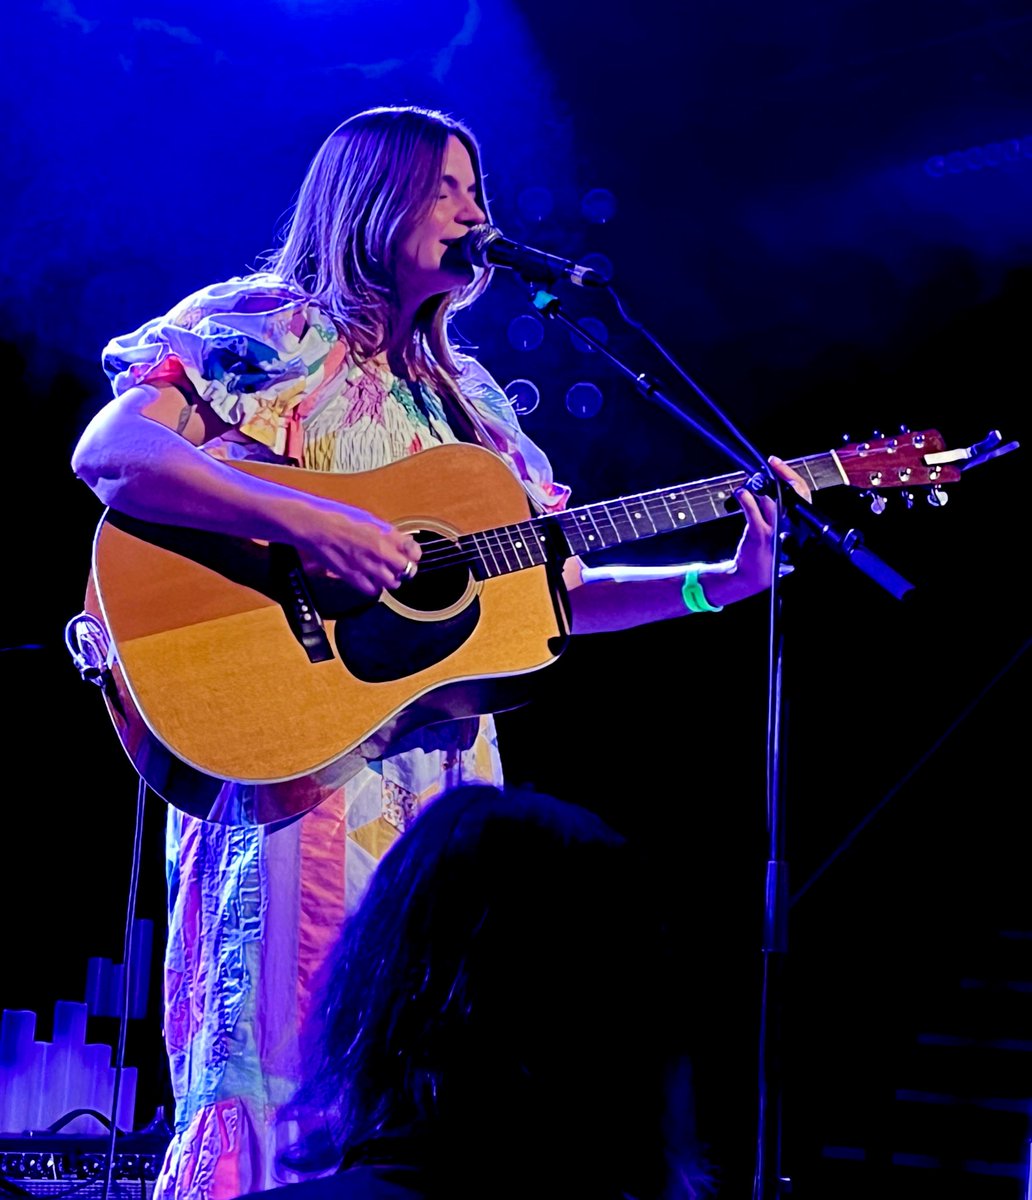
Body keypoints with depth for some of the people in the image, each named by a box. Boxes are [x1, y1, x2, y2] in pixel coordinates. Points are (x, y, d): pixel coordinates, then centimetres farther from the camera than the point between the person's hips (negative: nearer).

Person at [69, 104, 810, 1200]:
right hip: (290, 756, -6)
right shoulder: (260, 327, 1)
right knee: (288, 1069, -9)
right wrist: (308, 521, -25)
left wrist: (719, 582, 5)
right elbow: (106, 455, -17)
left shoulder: (461, 391, 20)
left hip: (448, 771, 6)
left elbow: (555, 595, 17)